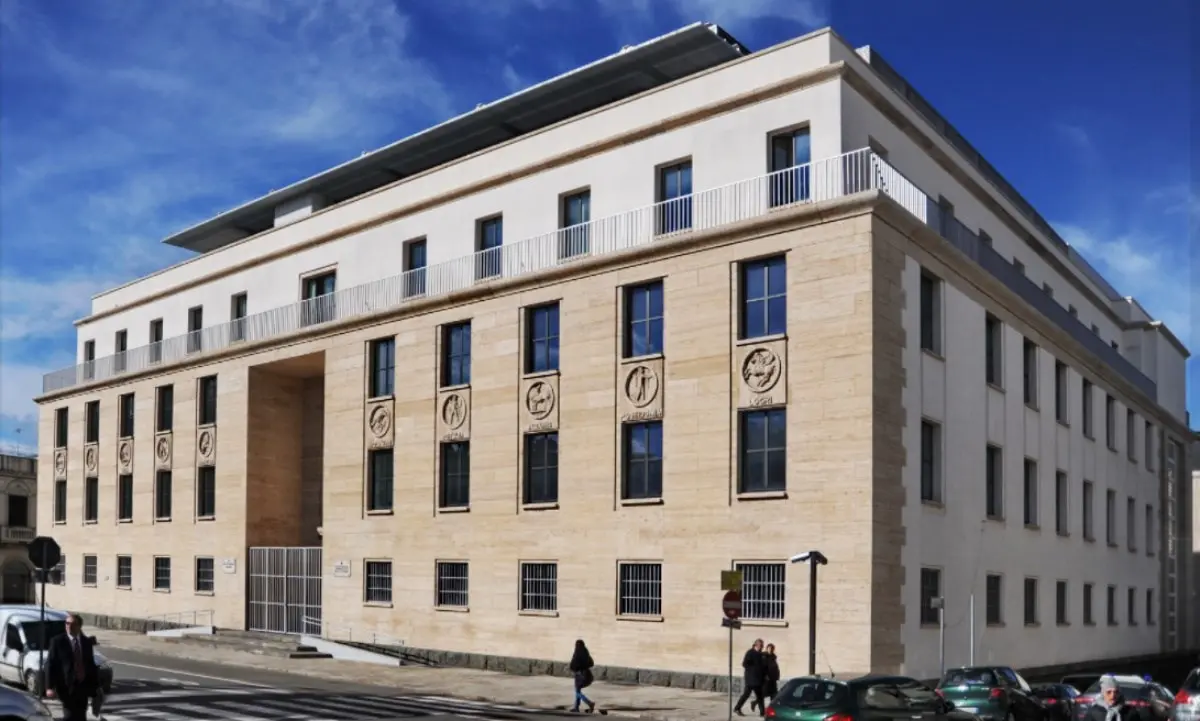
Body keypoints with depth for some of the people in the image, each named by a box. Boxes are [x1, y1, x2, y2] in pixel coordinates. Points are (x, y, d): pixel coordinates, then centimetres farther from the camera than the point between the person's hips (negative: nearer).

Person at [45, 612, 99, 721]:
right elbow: (50, 665, -7)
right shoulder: (58, 641, -4)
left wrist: (94, 686, 11)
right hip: (67, 687, -4)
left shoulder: (87, 642, 8)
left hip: (83, 687, 4)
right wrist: (50, 687, -14)